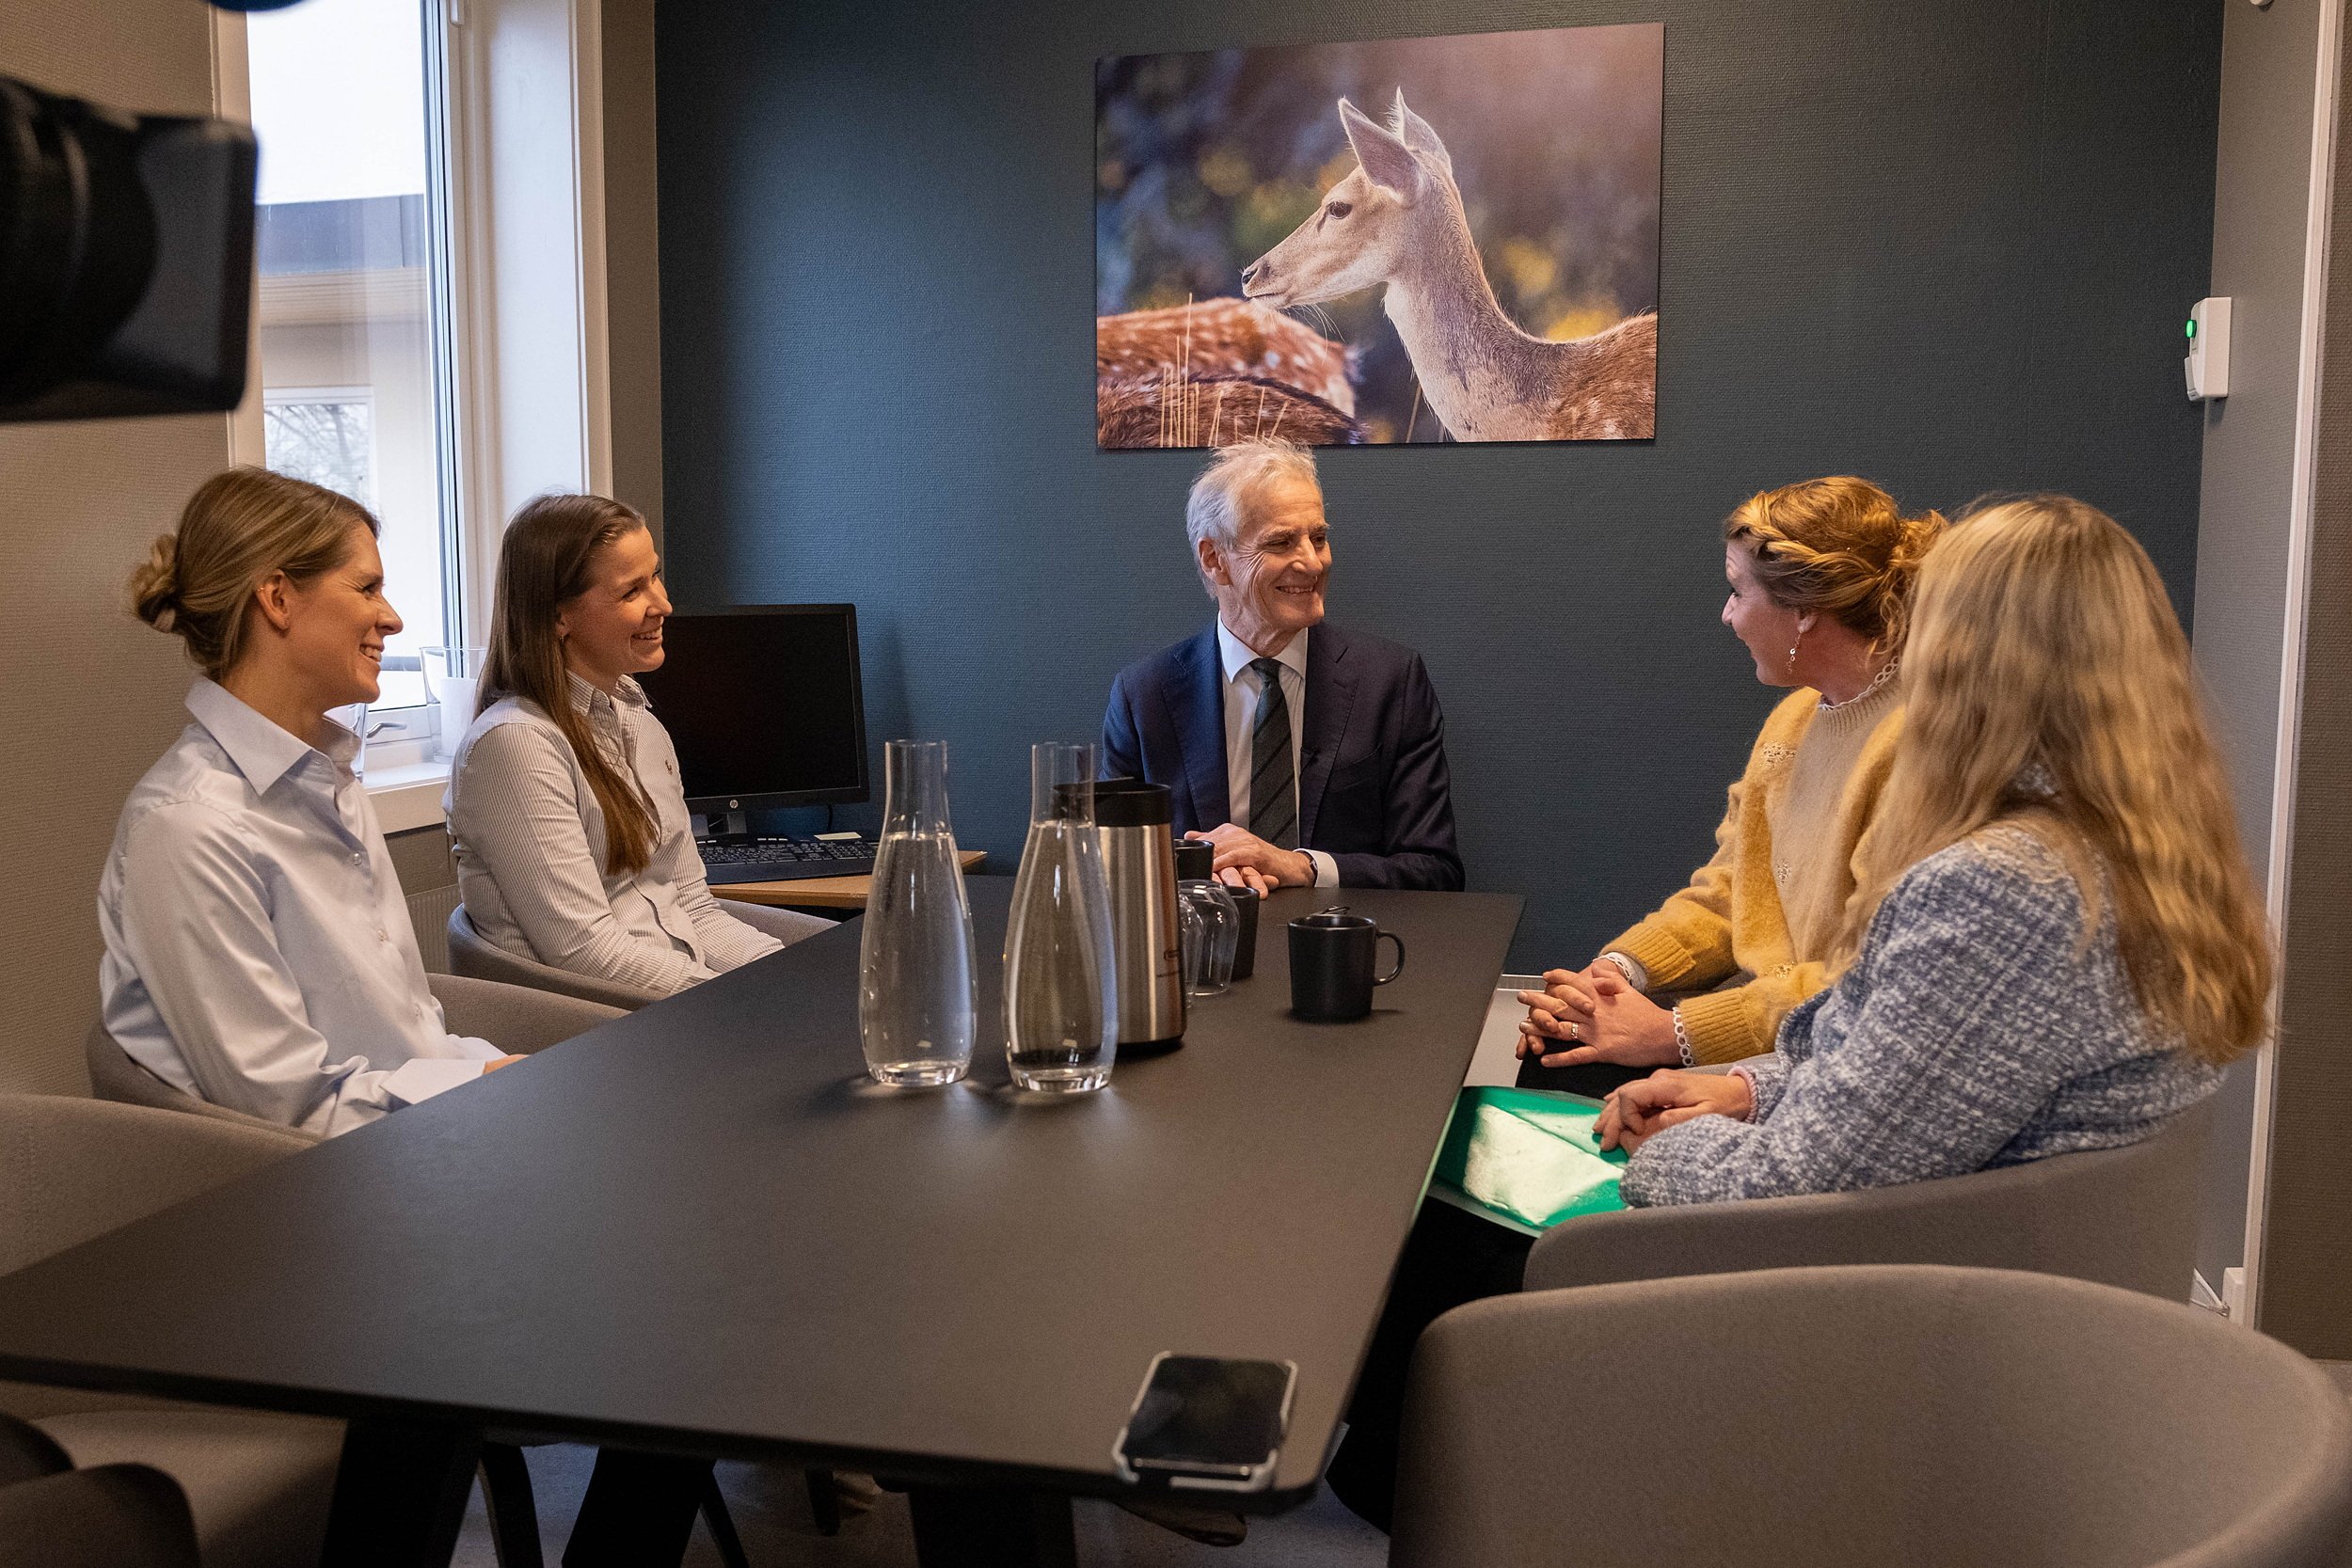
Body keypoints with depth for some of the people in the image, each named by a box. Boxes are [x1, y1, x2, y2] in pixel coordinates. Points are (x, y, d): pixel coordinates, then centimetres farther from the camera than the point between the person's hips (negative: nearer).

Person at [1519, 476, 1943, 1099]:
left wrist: (1675, 1033, -23)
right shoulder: (1795, 716, 12)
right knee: (1554, 1046, -5)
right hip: (1757, 994, 8)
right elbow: (1725, 890, 14)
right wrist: (1619, 968, -4)